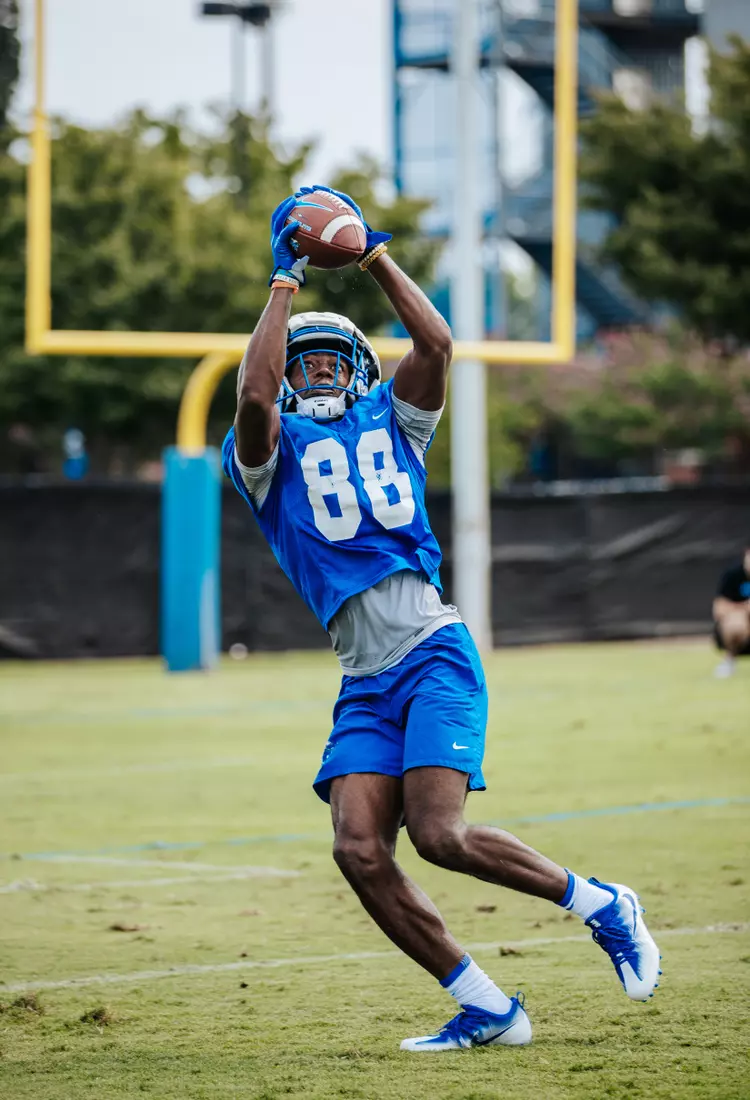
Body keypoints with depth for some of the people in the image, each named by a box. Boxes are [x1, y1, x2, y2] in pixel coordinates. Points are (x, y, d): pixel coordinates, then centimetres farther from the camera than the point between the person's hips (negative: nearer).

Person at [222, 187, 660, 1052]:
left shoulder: (390, 424, 16)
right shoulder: (269, 454, 12)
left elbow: (434, 342, -1)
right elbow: (253, 393, -9)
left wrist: (374, 255, 3)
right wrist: (285, 281, -4)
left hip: (434, 654, -2)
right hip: (364, 683, 2)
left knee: (437, 833, -18)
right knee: (359, 851, -13)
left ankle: (600, 904, 3)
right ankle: (485, 1009, -1)